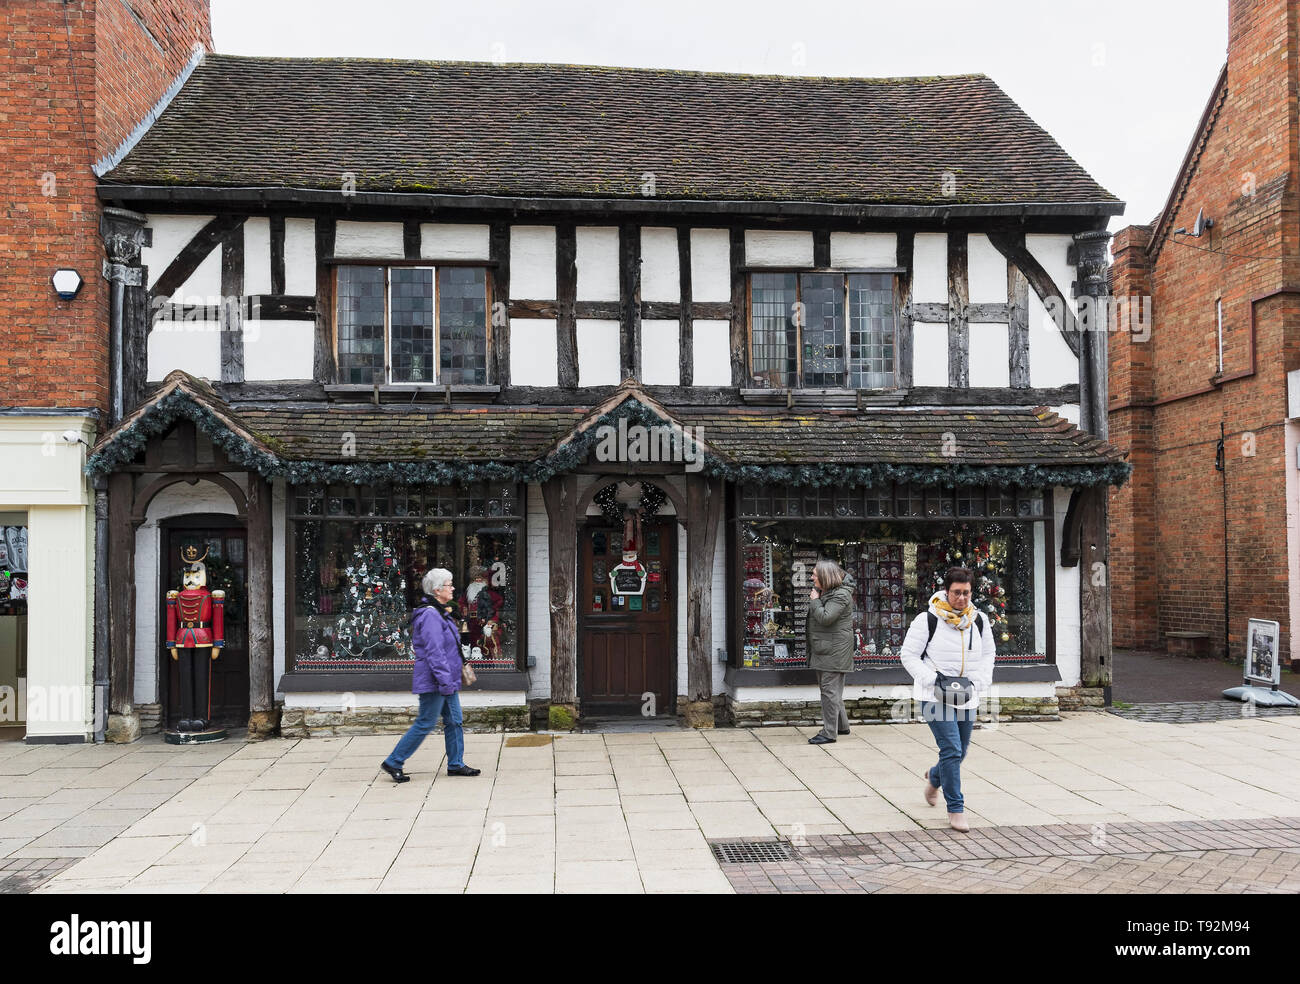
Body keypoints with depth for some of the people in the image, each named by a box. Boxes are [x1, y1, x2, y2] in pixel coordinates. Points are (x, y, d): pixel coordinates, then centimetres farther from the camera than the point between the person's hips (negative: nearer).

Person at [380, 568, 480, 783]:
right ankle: (393, 763, 7)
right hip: (434, 682, -10)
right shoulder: (430, 615, -19)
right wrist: (445, 681, -24)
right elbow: (434, 651, -24)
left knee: (454, 721, 12)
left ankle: (455, 764, 20)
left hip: (446, 680, 10)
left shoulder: (439, 613, 14)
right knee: (425, 723, -3)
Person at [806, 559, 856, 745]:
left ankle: (829, 733, -4)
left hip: (834, 651, -10)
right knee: (829, 688, 17)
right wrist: (814, 598, 11)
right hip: (823, 649, 10)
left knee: (830, 689, -8)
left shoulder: (840, 595, -15)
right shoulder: (823, 591, 15)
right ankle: (842, 725, 29)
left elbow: (825, 618, -24)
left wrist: (815, 600, -13)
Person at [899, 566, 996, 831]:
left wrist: (980, 679, 1)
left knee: (959, 752, 15)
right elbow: (908, 654, -5)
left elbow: (988, 653, 18)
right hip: (935, 697, -5)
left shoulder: (979, 621, 6)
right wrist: (931, 678, -17)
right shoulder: (927, 620, -10)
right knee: (951, 750, -14)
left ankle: (934, 777, 48)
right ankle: (955, 810, -3)